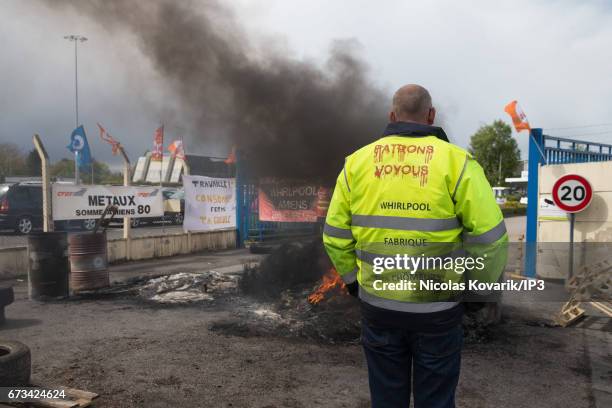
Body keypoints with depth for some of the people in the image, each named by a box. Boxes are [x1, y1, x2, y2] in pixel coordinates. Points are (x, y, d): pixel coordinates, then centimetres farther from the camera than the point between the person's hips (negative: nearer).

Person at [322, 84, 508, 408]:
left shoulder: (357, 162, 0)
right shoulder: (456, 161, -8)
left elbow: (335, 235, 2)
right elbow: (489, 238, -10)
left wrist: (353, 279, 16)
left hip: (377, 305, 2)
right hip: (437, 308, -2)